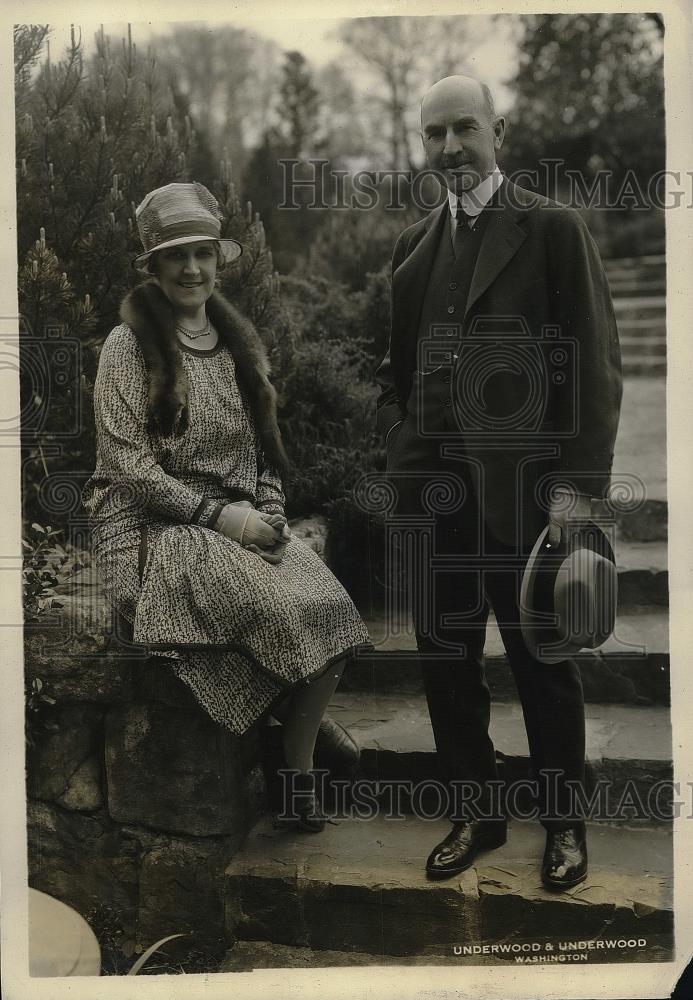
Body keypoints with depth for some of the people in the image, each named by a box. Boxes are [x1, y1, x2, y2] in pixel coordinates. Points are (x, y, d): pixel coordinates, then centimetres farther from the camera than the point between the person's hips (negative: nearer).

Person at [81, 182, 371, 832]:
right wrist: (216, 514, -15)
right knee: (286, 610, -28)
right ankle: (297, 746, -3)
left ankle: (299, 771, -8)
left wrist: (268, 511, 0)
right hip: (154, 528, -5)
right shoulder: (129, 345, -3)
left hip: (240, 522, 5)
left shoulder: (237, 341, 16)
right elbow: (126, 462, -10)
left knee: (330, 608, -21)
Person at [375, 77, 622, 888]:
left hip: (523, 490, -4)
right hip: (433, 489, 5)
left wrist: (579, 484, -11)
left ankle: (563, 825, 25)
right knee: (444, 660, 10)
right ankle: (473, 813, 27)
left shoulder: (554, 228, -2)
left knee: (542, 664, 7)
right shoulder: (412, 244, 13)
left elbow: (596, 365, -6)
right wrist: (399, 445, 5)